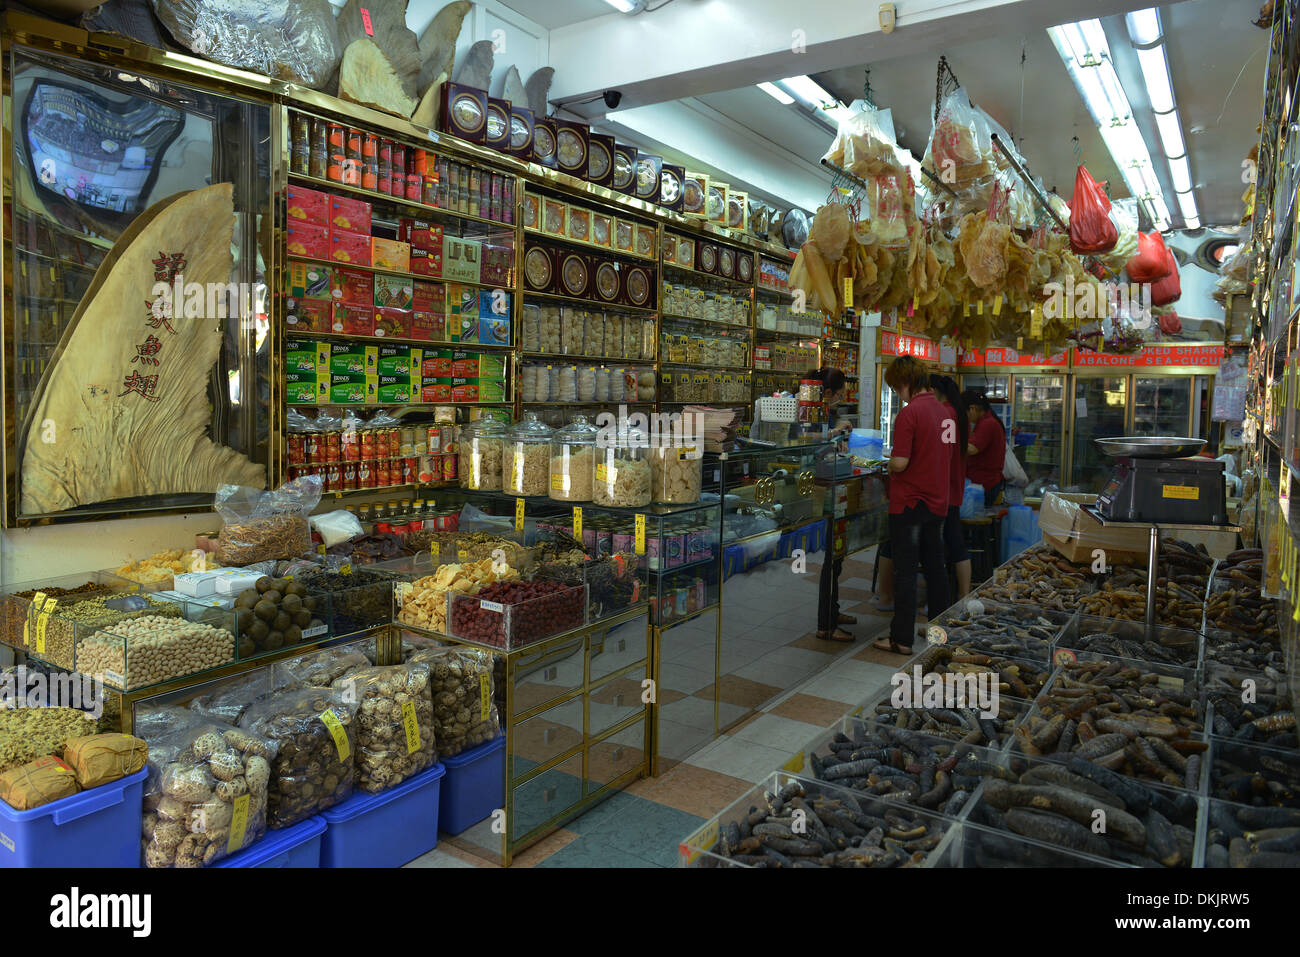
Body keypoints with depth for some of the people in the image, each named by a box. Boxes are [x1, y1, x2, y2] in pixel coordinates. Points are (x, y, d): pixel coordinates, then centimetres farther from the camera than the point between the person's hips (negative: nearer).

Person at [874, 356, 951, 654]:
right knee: (935, 567, 15)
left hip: (909, 503, -8)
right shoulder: (942, 411, 9)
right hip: (937, 501, 8)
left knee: (906, 571, -2)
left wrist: (888, 462, 0)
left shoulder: (909, 413, -17)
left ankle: (902, 639, 3)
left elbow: (900, 463, -22)